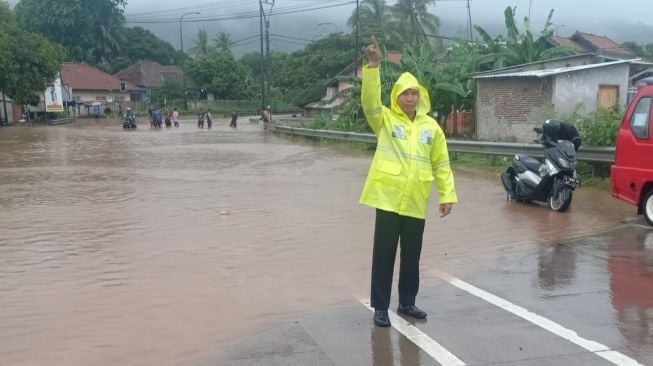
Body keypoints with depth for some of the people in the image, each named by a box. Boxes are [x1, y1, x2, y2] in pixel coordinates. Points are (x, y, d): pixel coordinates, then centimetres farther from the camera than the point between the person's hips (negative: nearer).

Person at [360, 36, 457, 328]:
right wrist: (373, 65, -30)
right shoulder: (385, 120, 0)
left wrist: (447, 195, 6)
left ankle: (407, 302, 30)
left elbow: (441, 164, 10)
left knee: (411, 256, 14)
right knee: (384, 255, 3)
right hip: (388, 198, -3)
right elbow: (370, 100, -19)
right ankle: (380, 307, 15)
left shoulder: (431, 126, 8)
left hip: (416, 203, 3)